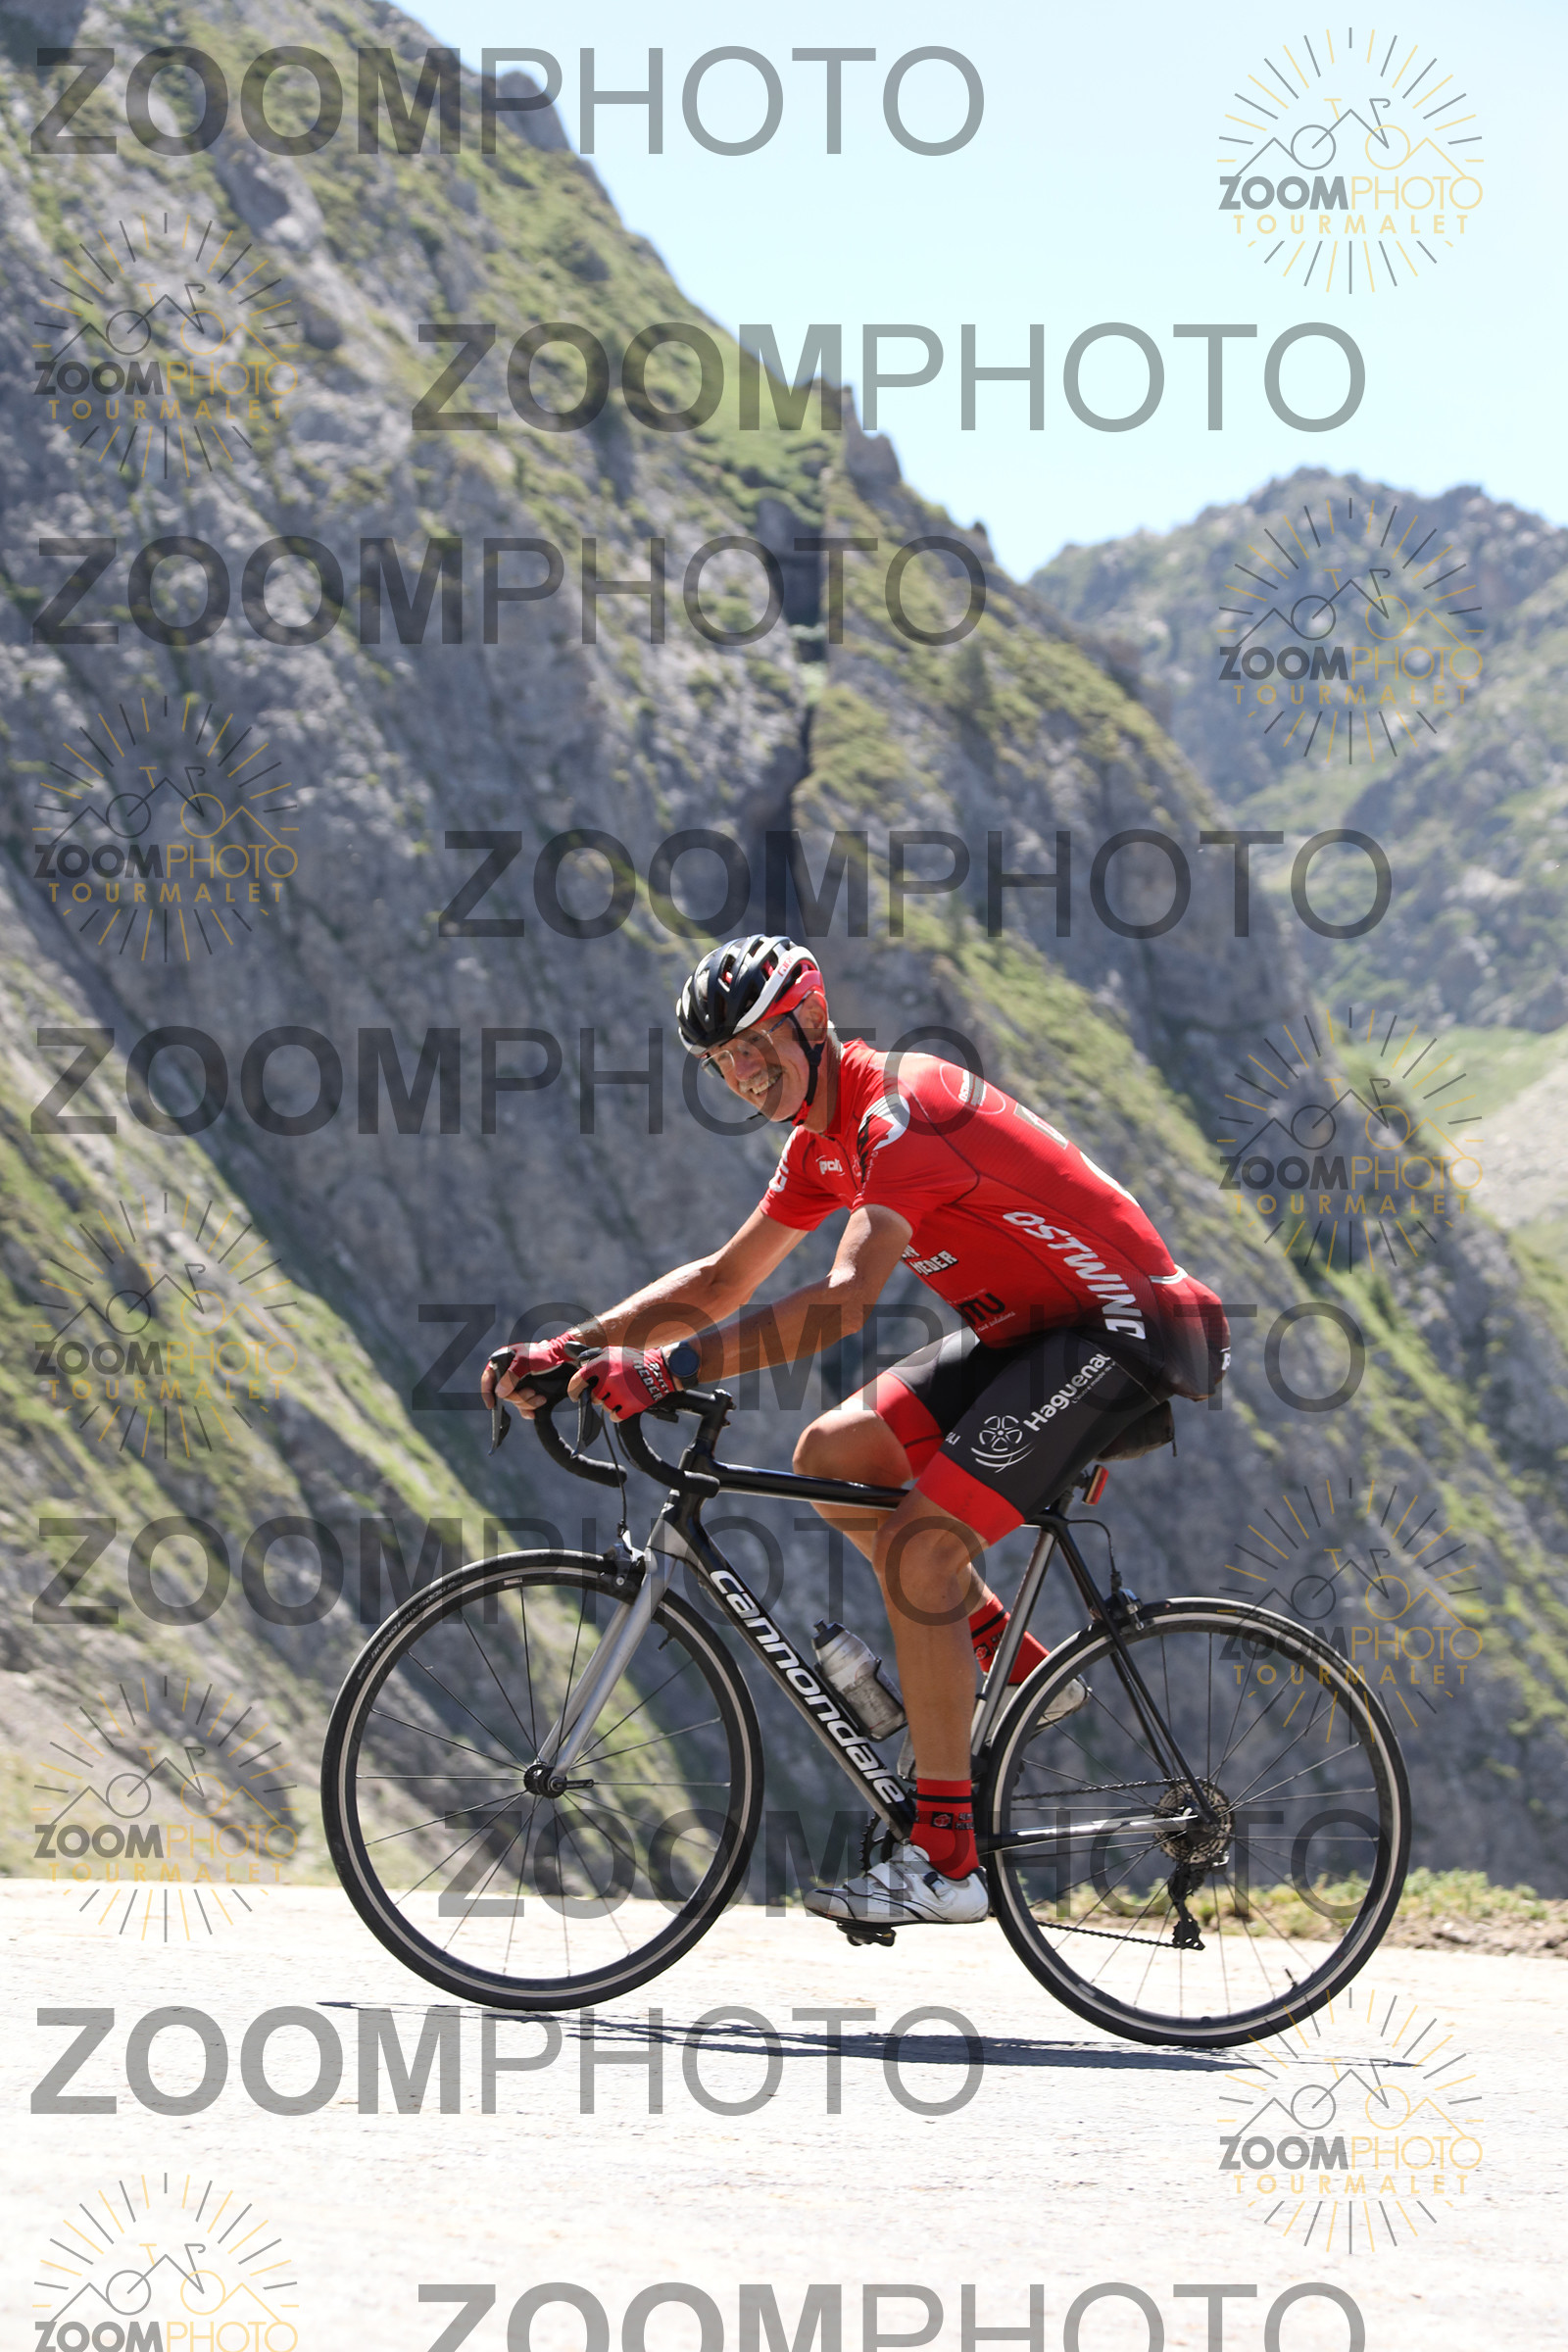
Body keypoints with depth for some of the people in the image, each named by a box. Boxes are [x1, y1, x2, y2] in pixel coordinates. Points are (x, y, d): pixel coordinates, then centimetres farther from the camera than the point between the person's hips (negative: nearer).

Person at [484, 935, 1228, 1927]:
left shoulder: (902, 1110, -22)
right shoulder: (824, 1137, 9)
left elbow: (845, 1302, -34)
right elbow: (721, 1282, 14)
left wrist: (670, 1367, -40)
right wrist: (570, 1347, 2)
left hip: (1123, 1332, -10)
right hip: (1027, 1328, 10)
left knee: (919, 1541, -19)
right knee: (834, 1457, 1)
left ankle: (944, 1856, -16)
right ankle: (1020, 1669, 11)